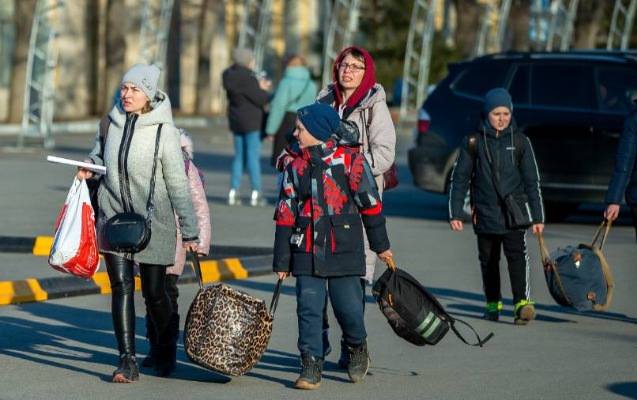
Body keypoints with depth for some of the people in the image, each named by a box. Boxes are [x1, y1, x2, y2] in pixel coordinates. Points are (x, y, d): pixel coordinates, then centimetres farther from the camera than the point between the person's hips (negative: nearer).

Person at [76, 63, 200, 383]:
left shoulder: (163, 131, -11)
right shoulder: (112, 122, 2)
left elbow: (178, 184, -8)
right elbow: (100, 152, 23)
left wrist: (190, 231, -8)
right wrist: (90, 165, -1)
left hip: (152, 223, -3)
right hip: (114, 217, 3)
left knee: (154, 292, 7)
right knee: (121, 287, -7)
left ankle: (165, 346, 34)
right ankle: (127, 361, -6)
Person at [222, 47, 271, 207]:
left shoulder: (231, 76, 6)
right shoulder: (247, 79, -20)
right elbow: (261, 99, -17)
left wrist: (259, 88, 16)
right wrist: (263, 90, 3)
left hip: (236, 122, 8)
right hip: (251, 122, -8)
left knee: (239, 156, 12)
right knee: (253, 156, -4)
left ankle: (233, 192, 6)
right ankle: (256, 194, -3)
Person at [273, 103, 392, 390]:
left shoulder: (350, 161, -4)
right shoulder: (295, 168, 8)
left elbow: (370, 205, 3)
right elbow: (285, 216, 9)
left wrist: (380, 245, 7)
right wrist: (281, 261, 7)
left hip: (344, 250, -3)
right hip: (306, 253, 3)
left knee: (348, 306, -2)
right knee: (308, 308, -2)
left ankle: (358, 348, 26)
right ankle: (311, 366, 4)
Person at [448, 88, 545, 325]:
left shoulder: (520, 141, 3)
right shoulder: (474, 142, 2)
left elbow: (532, 181, 7)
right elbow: (459, 178, 6)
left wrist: (538, 217, 4)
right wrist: (455, 213, 1)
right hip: (485, 214, 1)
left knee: (517, 255, -16)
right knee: (488, 260, 10)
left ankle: (522, 302, -24)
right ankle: (493, 303, 24)